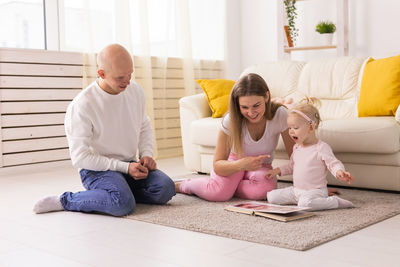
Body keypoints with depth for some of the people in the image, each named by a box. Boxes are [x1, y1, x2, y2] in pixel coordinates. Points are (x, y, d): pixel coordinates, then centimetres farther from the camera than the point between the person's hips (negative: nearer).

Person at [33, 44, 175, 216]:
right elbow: (80, 157, -17)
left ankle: (121, 190, 5)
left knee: (165, 189, -18)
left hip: (129, 164, 6)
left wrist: (146, 154, -1)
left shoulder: (135, 90, 1)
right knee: (123, 204, -32)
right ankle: (65, 201, -11)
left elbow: (144, 127, 19)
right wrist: (125, 167, -19)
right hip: (96, 168, -6)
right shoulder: (81, 106, -18)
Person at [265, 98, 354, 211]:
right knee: (271, 196, -4)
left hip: (315, 190, -7)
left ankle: (336, 202, -15)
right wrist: (278, 170, 12)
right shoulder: (297, 147, 12)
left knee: (305, 203, -38)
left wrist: (339, 172, -35)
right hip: (296, 189, 8)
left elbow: (334, 163, -13)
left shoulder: (321, 148, -12)